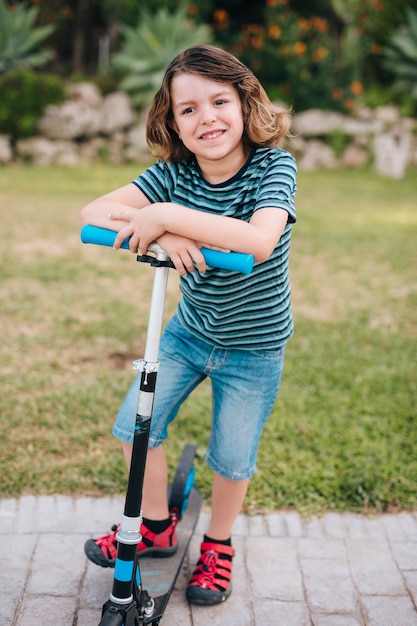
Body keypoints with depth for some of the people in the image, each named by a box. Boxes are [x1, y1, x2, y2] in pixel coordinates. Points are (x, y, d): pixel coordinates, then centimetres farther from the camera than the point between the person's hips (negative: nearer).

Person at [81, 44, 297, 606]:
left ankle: (218, 545, 38)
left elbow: (259, 241, -42)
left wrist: (165, 215, -41)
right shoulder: (176, 171, -12)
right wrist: (162, 235, -36)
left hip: (254, 349, -3)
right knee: (135, 427, 4)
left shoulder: (274, 166, -22)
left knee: (232, 459, 8)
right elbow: (93, 212, -19)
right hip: (188, 332, 4)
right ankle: (157, 528, 31)